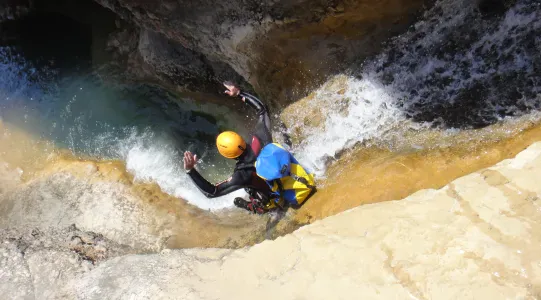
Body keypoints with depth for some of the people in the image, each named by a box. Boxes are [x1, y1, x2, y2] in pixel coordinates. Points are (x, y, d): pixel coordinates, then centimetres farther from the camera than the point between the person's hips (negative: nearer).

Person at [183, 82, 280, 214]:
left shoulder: (242, 175, -40)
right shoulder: (260, 139, -29)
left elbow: (211, 192, -35)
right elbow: (261, 108, -16)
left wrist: (190, 170, -42)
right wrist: (239, 93, -15)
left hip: (274, 199, -4)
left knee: (238, 201, 24)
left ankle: (260, 209, 48)